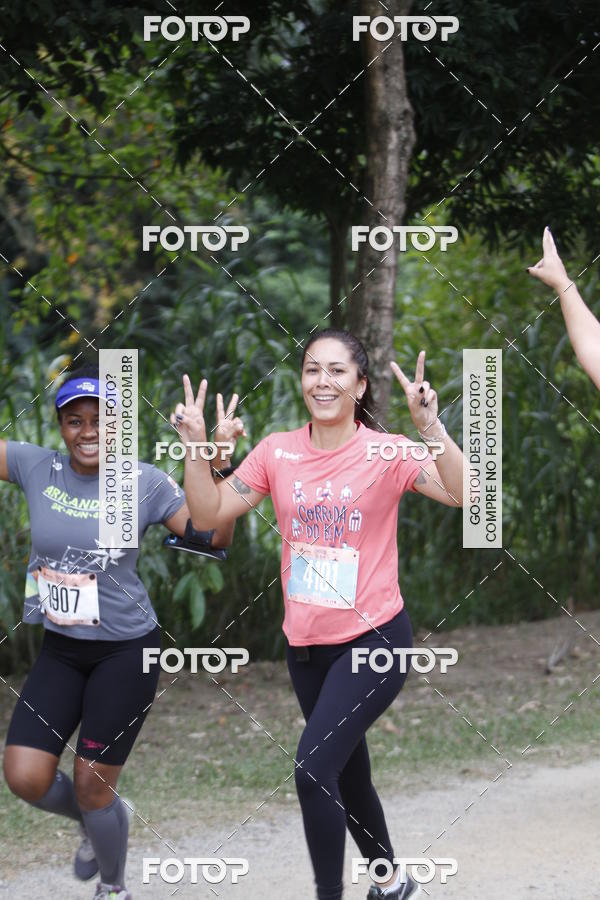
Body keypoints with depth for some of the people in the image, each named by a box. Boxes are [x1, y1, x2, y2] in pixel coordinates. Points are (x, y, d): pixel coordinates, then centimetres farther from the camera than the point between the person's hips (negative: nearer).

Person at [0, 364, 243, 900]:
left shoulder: (145, 482, -9)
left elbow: (213, 537, -12)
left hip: (126, 651, -3)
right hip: (60, 650, 3)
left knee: (93, 789, 2)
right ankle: (96, 823, 30)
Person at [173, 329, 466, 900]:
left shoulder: (385, 453, -11)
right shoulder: (277, 452, 0)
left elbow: (464, 494, -25)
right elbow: (208, 514, -1)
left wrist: (429, 425, -37)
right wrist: (195, 444, -14)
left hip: (374, 642, -5)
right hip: (306, 645, 5)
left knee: (314, 767, -21)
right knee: (347, 776, 19)